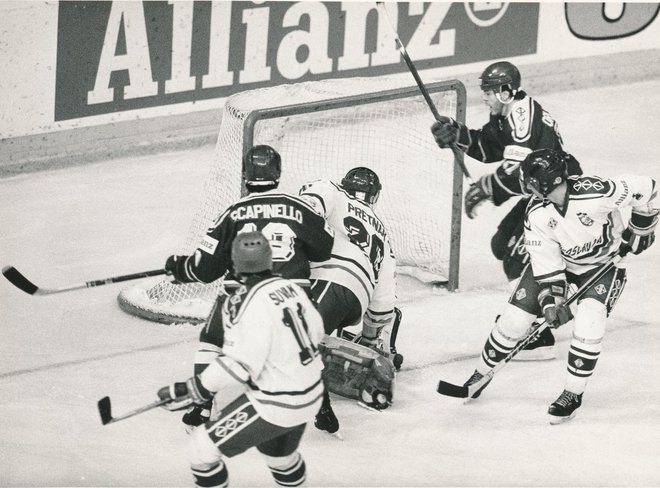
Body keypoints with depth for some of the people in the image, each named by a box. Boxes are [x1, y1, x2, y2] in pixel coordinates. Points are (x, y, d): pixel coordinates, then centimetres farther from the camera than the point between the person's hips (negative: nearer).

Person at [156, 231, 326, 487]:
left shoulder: (247, 302, -23)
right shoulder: (289, 287, 0)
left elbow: (240, 366, -26)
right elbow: (315, 332, 12)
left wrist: (192, 390, -22)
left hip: (274, 405, -8)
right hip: (310, 396, 8)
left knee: (203, 445, -1)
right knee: (280, 452, 34)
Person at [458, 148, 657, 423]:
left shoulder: (595, 193, -37)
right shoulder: (536, 213, -22)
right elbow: (546, 261, -16)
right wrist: (551, 301, -25)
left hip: (603, 262, -3)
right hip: (560, 260, 4)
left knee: (589, 320, -25)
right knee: (516, 316, -1)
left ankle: (573, 395, -8)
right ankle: (481, 374, 22)